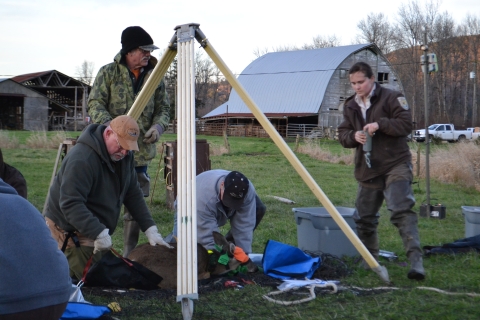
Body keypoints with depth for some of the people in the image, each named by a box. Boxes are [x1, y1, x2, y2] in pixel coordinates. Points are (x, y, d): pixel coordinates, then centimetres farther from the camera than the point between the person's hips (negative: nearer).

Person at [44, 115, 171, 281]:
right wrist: (99, 233, -41)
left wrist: (150, 229, -4)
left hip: (97, 230, 9)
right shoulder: (82, 159, -29)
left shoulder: (124, 155, -1)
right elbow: (70, 204, -35)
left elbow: (134, 195, 4)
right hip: (68, 228, -9)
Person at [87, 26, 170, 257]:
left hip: (141, 153, 4)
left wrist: (158, 125, -7)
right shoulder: (108, 72, -1)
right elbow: (95, 104, -4)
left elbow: (163, 108, 15)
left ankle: (129, 255, 19)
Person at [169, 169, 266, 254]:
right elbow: (207, 235, -43)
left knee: (259, 208, -18)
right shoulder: (203, 197, -46)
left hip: (221, 212, 4)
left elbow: (244, 226, -31)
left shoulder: (248, 191, -35)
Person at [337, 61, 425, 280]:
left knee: (401, 211, -22)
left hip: (395, 165, -6)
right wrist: (353, 136, -12)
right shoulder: (350, 106, 12)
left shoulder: (391, 98, -6)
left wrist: (380, 124, -24)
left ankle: (415, 260, -27)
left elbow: (406, 124, -12)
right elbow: (343, 134, 11)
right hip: (367, 170, 7)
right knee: (364, 217, 14)